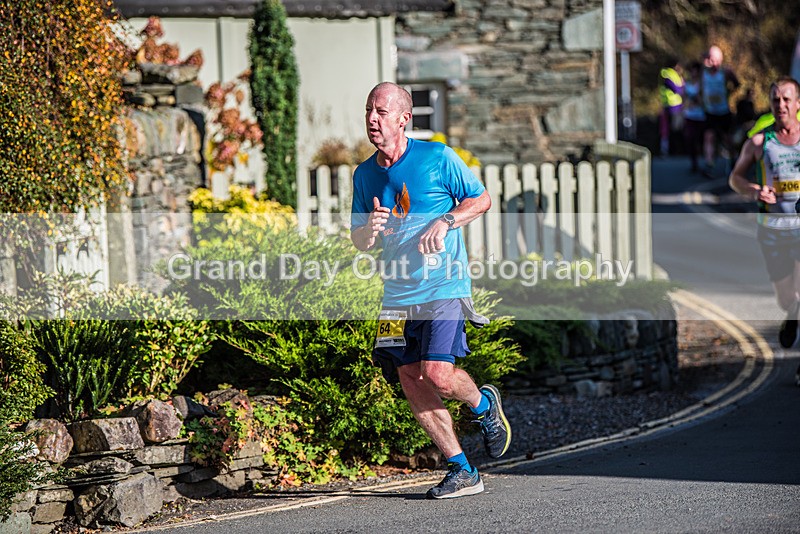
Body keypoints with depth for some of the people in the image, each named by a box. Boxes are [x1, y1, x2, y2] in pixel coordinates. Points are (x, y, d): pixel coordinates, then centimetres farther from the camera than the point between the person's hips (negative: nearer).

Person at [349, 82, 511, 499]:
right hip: (398, 293, 6)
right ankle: (462, 472, 8)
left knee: (436, 373, -17)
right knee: (410, 380, 0)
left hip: (444, 287, -5)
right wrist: (370, 229, -11)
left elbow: (482, 199, 3)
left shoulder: (438, 158, -5)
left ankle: (484, 405, 18)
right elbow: (358, 242, 13)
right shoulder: (364, 175, 8)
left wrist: (445, 221, -14)